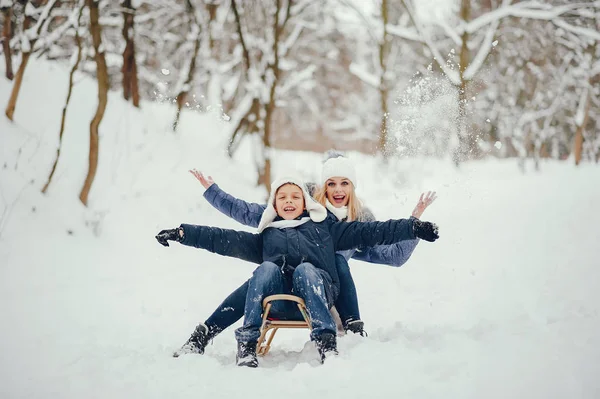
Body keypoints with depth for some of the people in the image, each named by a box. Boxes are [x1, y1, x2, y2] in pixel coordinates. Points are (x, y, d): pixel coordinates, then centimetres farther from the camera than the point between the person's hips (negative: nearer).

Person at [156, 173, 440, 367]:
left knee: (305, 269, -32)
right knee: (267, 267, -29)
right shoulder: (266, 236, 32)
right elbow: (225, 240, 24)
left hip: (317, 290, -1)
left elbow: (368, 232, 21)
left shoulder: (325, 227, 29)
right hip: (276, 299, 1)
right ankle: (247, 345, -38)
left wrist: (412, 227, 10)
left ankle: (327, 344, -46)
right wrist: (183, 233, 13)